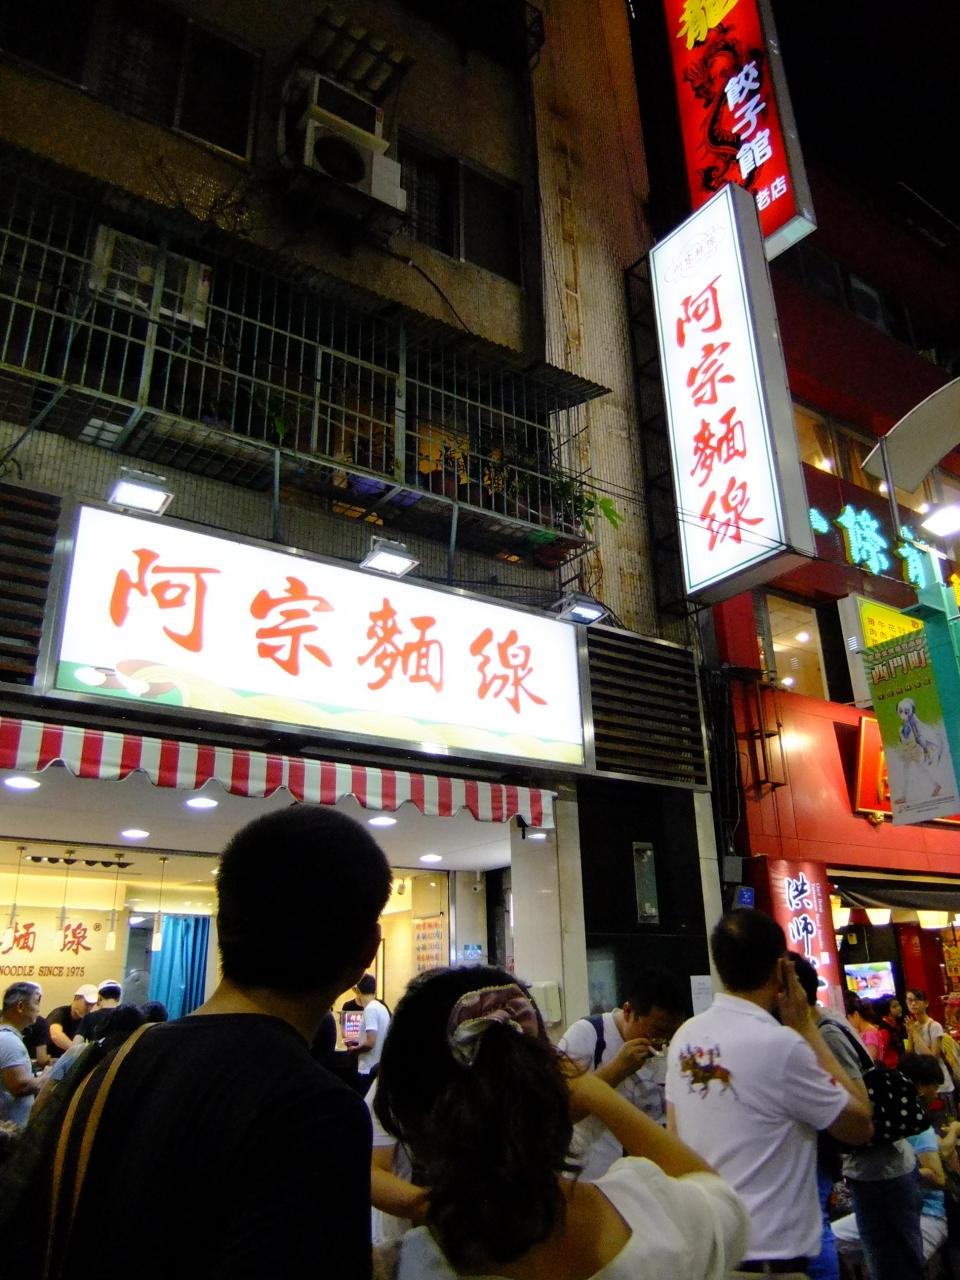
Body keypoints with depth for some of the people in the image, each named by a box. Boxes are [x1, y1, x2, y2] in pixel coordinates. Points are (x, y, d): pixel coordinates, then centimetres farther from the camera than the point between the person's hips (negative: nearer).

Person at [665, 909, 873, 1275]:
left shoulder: (685, 1036, -3)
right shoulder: (781, 1044, -23)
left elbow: (673, 1138, 6)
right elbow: (860, 1125, -9)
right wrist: (806, 1027, -7)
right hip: (768, 1251, -6)